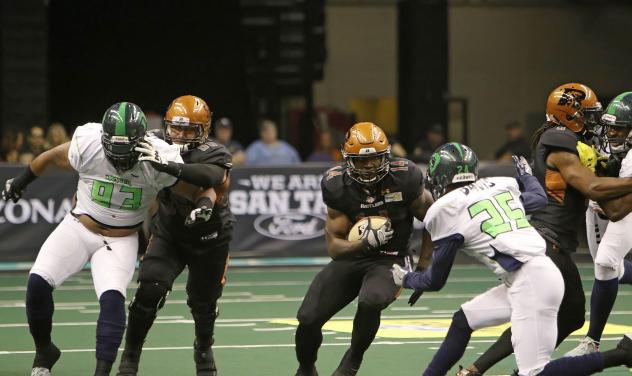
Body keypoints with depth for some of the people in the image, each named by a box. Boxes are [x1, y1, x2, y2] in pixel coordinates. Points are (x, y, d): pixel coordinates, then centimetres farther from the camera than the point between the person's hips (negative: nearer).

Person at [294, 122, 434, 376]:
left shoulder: (404, 179, -17)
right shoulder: (337, 186, -13)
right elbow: (334, 247, -11)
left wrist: (423, 267, -5)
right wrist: (366, 243, -31)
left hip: (390, 260, -3)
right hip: (351, 257, 3)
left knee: (370, 302, -35)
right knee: (308, 318, -9)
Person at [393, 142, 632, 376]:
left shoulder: (444, 210, -1)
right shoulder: (500, 185, 15)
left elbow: (435, 281, 8)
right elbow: (539, 198, 35)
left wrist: (406, 279, 29)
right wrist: (526, 174, 56)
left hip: (531, 284, -9)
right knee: (463, 320, 19)